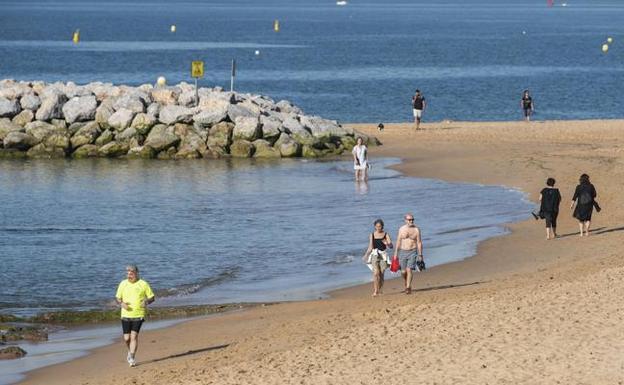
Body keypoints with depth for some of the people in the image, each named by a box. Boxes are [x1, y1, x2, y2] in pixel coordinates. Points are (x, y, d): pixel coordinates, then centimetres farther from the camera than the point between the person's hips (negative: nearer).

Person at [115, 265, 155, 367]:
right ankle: (130, 351, 33)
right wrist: (121, 303, -10)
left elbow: (152, 297, 5)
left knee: (134, 336, -13)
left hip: (138, 315, -2)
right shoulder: (123, 284, 6)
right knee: (126, 338, 2)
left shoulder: (143, 284, 0)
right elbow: (117, 297, 12)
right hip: (126, 315, 2)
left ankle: (132, 358, -7)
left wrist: (146, 302, -17)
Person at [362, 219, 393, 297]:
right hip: (375, 255, 0)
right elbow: (370, 247, 14)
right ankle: (375, 291, -17)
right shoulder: (372, 235, 7)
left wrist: (387, 243, -23)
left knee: (381, 274, 2)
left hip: (383, 255, 0)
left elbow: (391, 246, -3)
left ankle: (380, 291, 14)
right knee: (376, 273, -15)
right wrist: (366, 255, 7)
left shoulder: (386, 235, 3)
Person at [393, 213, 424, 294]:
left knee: (409, 270, -14)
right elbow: (398, 241, 8)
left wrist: (420, 255, -5)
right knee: (403, 272, 5)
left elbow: (419, 243, -2)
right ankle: (406, 285, 30)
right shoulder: (401, 229, 2)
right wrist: (396, 253, 5)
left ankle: (408, 288, -10)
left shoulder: (416, 230, -3)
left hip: (412, 252, -2)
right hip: (403, 252, 2)